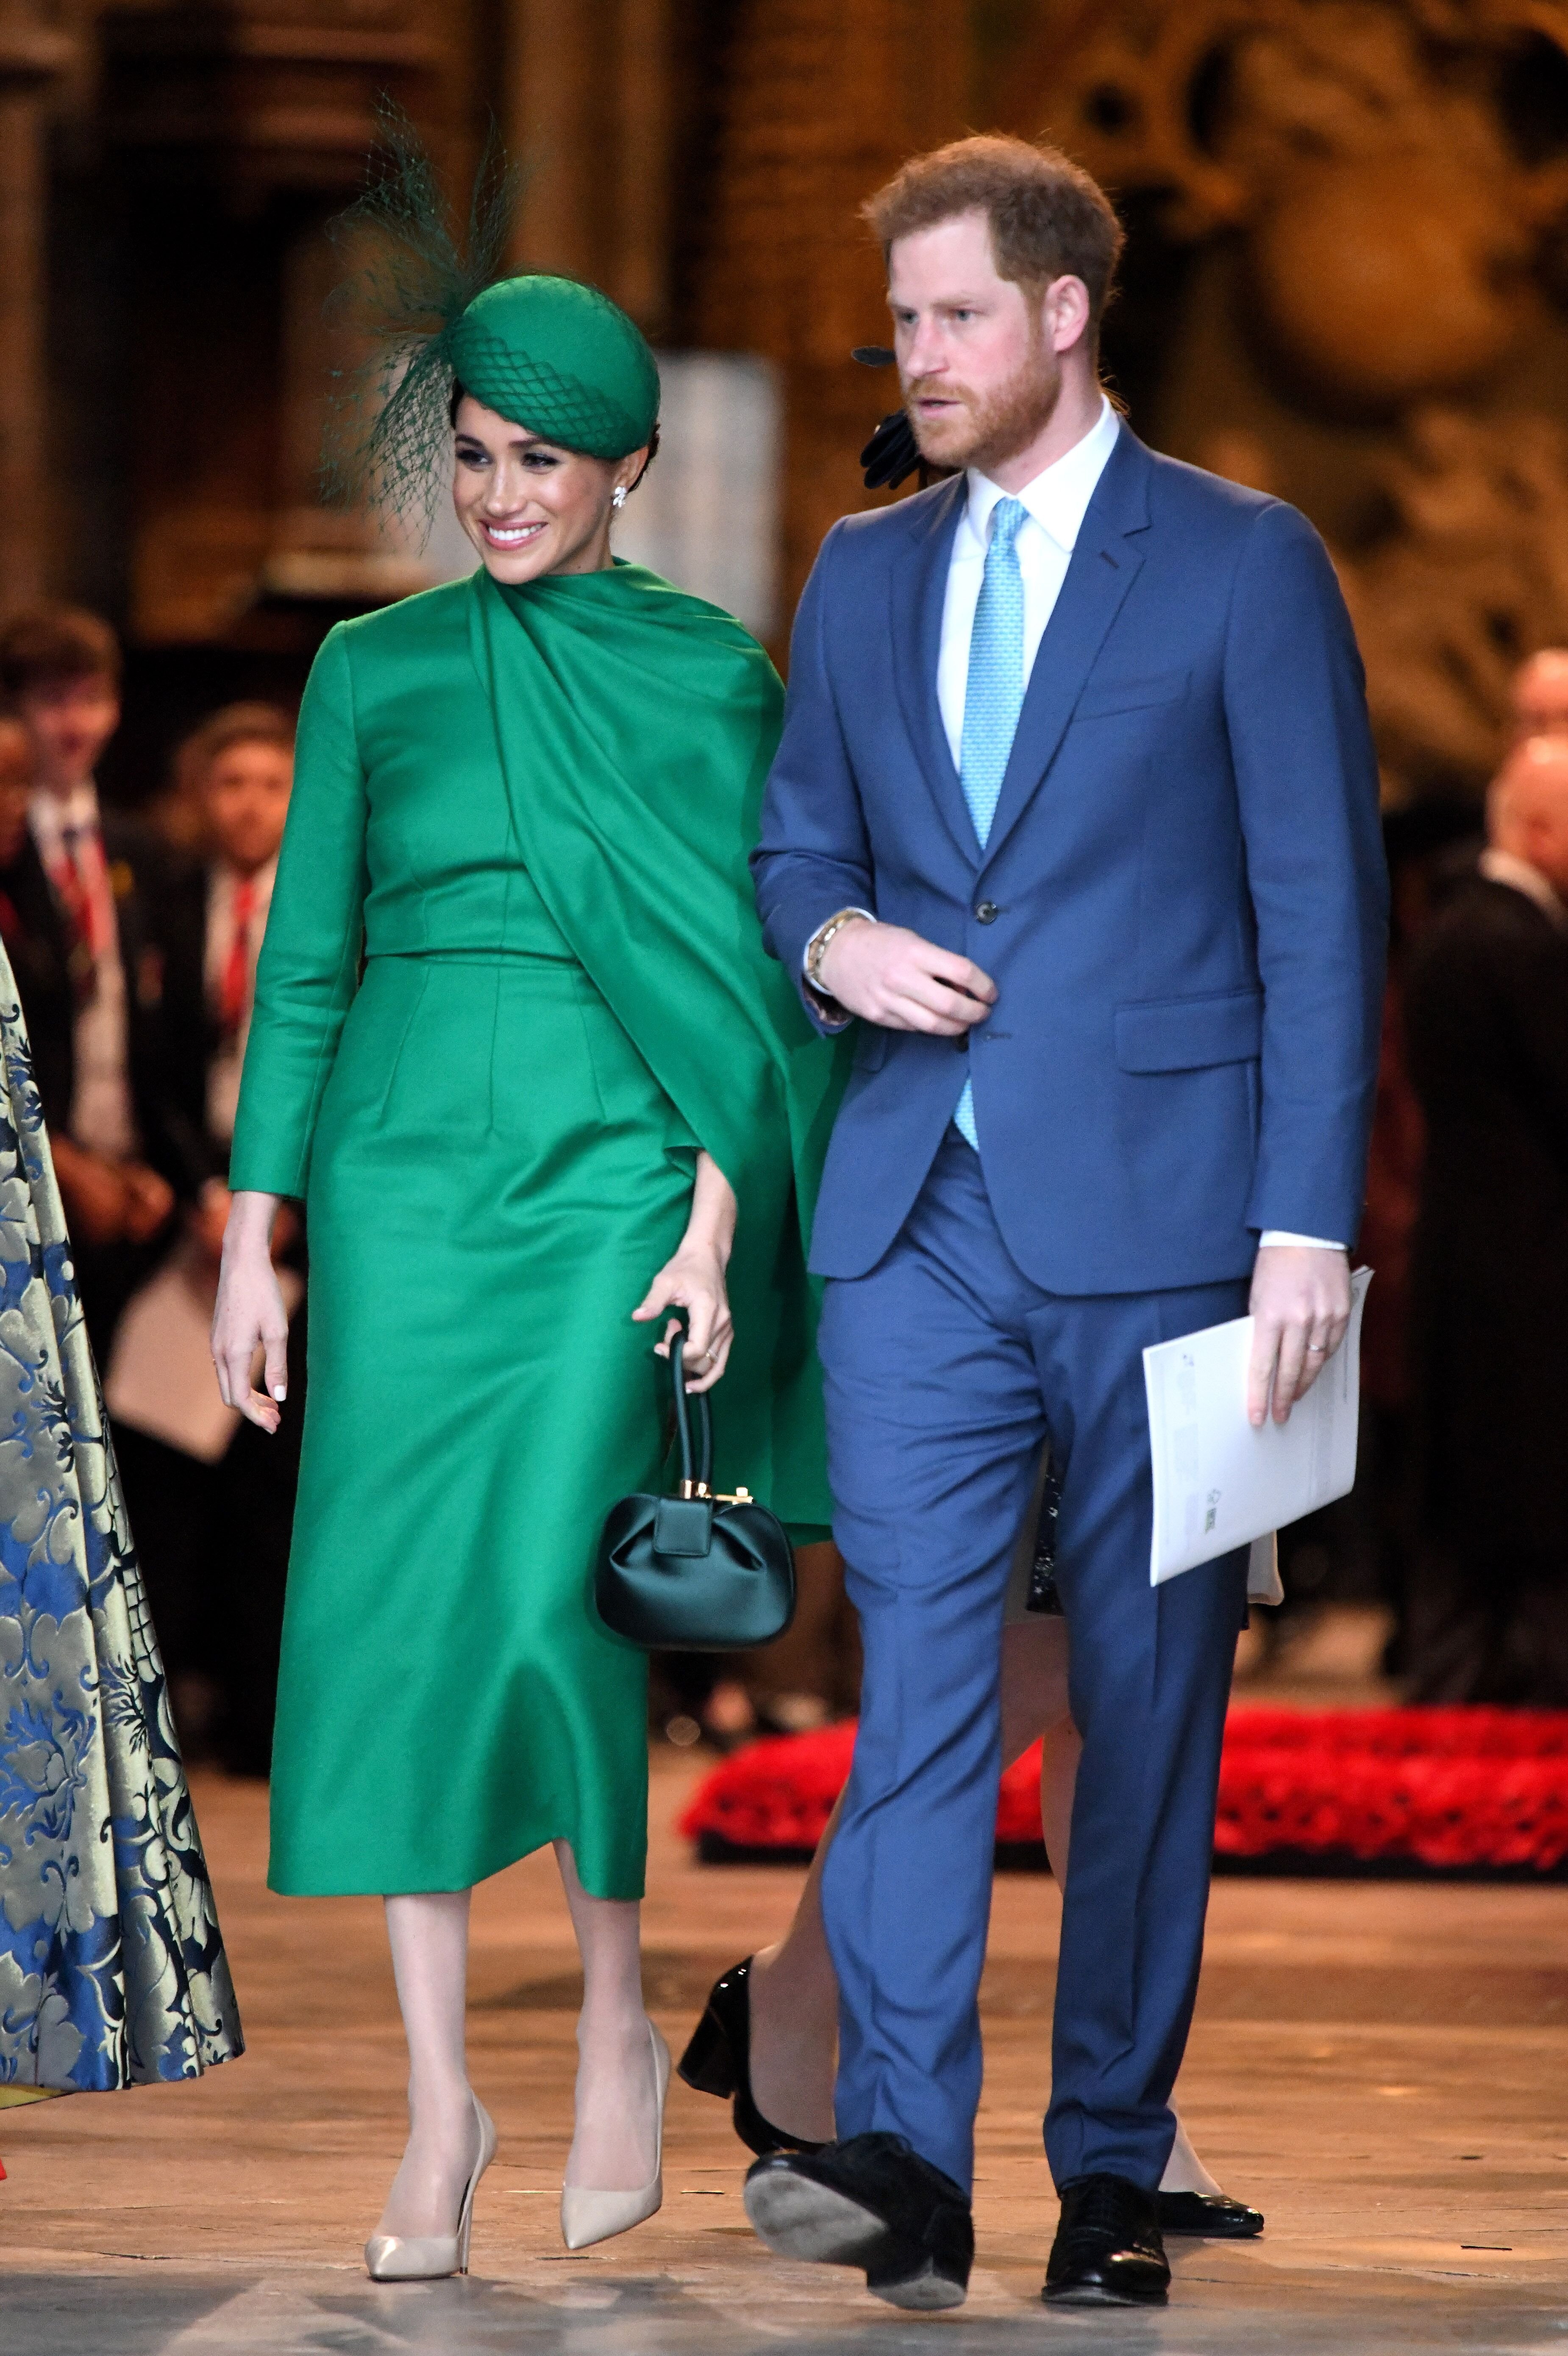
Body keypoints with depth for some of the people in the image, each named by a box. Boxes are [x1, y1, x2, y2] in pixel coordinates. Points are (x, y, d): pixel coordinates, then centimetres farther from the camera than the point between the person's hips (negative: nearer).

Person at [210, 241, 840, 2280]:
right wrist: (251, 1241, 5)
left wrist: (719, 1222, -7)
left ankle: (619, 2026, 8)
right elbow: (305, 964, 9)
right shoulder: (373, 674, 9)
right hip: (403, 1172, 3)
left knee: (549, 1595, -15)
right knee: (391, 1612, -3)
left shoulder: (710, 678, 4)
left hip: (613, 1174, -2)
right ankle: (440, 2100, 5)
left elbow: (745, 972, 2)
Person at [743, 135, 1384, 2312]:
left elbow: (1322, 908, -3)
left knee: (1150, 1705, 3)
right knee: (913, 1667, -9)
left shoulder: (1246, 566, 0)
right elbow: (797, 842, 23)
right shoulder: (864, 574, 15)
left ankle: (1114, 2173, 10)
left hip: (1159, 1217, -3)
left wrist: (1309, 1220, -10)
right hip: (917, 1216, 3)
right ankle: (903, 2155, -15)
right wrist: (831, 936, -2)